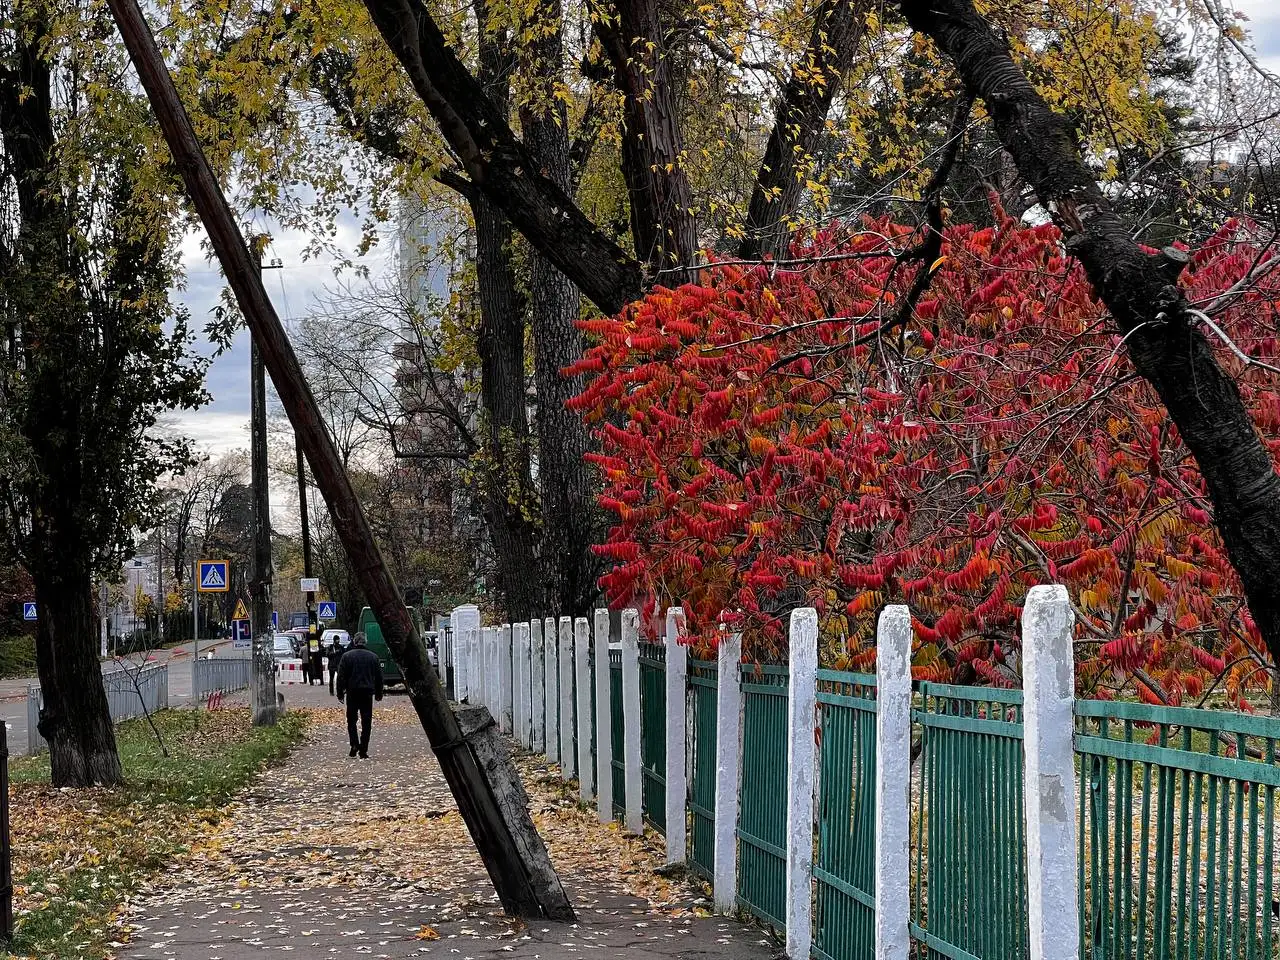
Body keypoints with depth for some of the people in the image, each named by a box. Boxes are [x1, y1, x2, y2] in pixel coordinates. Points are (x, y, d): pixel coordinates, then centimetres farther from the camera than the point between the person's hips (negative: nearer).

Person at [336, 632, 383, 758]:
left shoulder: (347, 656, -2)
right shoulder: (373, 656, 6)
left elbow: (341, 677, -3)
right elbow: (379, 677, 10)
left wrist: (340, 693, 2)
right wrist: (378, 694, 18)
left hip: (352, 692, -1)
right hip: (368, 693, 1)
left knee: (351, 720, 10)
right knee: (366, 721, 4)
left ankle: (354, 745, -6)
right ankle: (363, 751, 1)